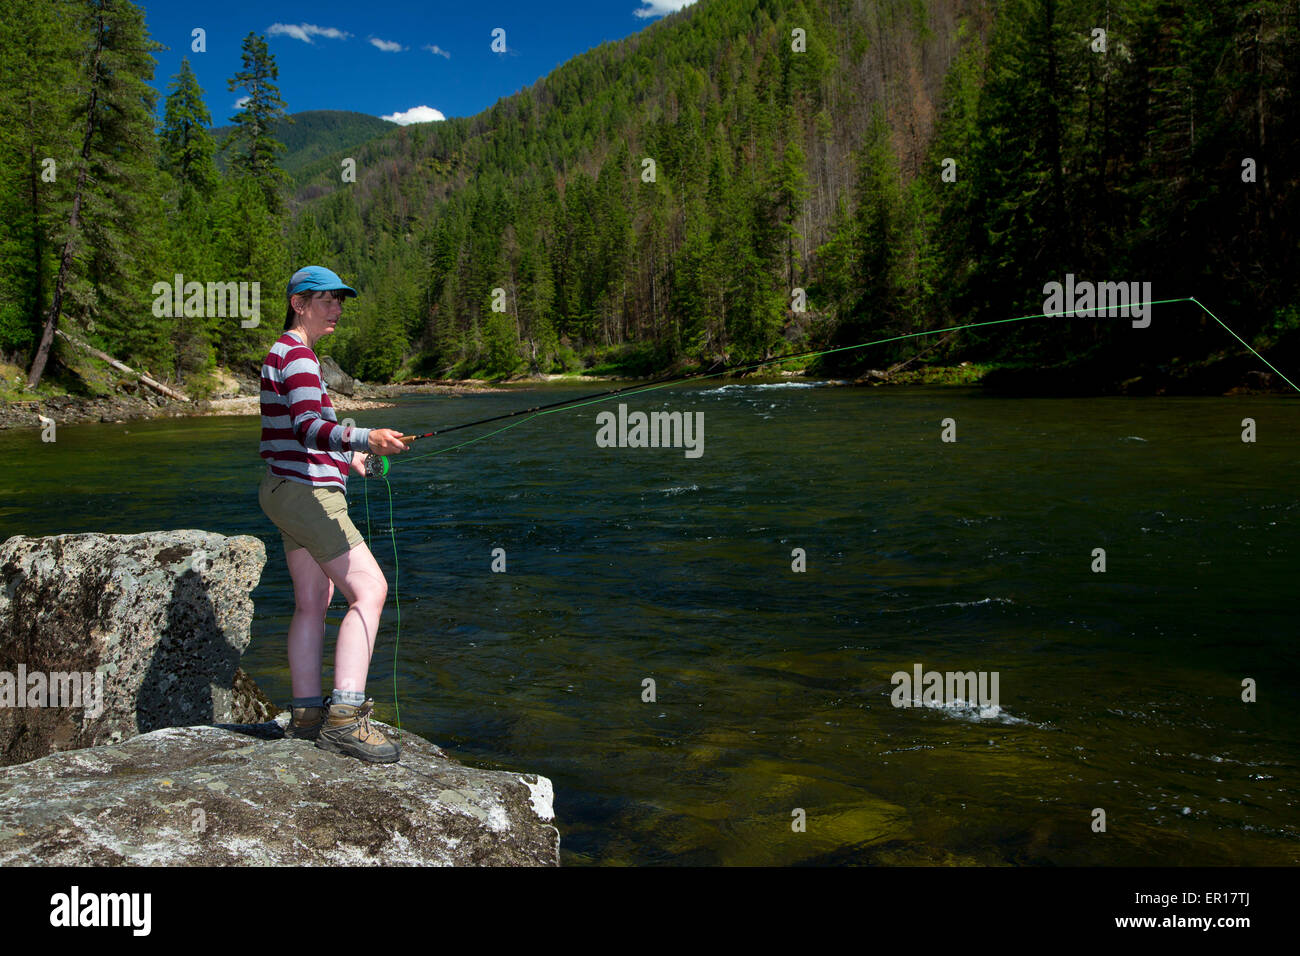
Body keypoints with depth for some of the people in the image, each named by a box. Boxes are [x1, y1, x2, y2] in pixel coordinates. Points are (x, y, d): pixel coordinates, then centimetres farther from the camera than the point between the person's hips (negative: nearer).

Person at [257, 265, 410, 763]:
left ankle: (307, 715, 16)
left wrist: (344, 457, 34)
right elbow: (309, 427, -28)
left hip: (289, 491, 11)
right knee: (369, 589, -17)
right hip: (306, 491, -11)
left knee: (312, 603, 12)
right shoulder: (297, 355, -13)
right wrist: (364, 439, -44)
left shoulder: (282, 353, 19)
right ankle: (345, 716, -22)